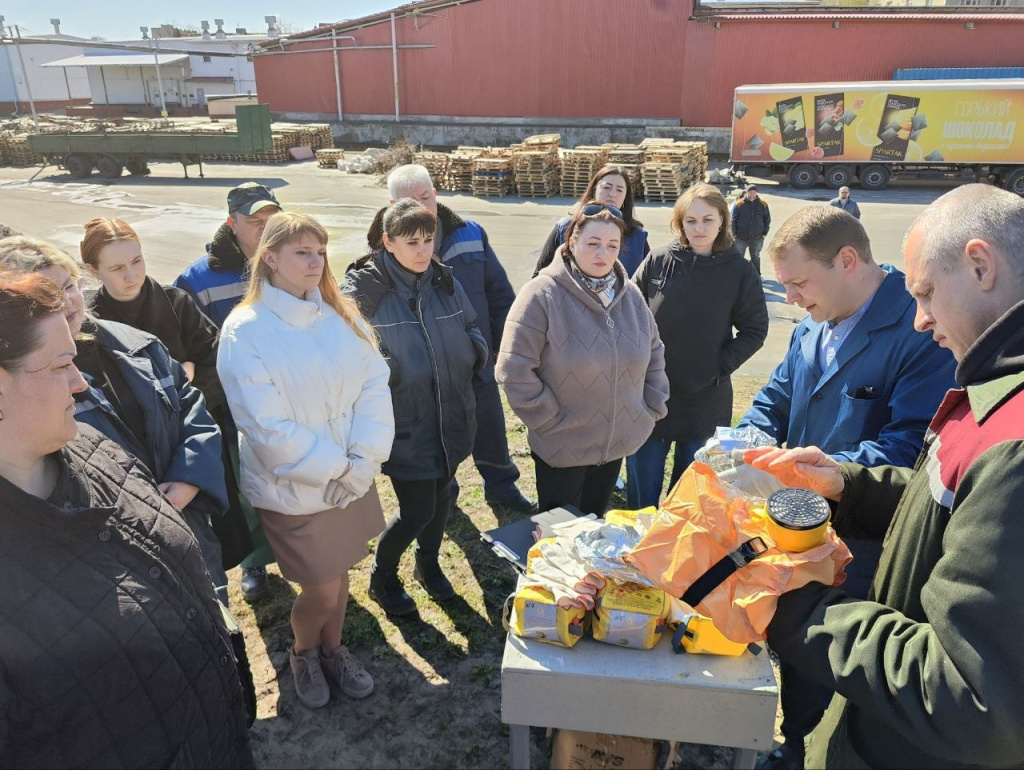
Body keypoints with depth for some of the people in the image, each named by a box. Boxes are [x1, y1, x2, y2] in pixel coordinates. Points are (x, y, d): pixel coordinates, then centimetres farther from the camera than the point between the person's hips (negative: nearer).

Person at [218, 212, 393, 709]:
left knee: (339, 572, 19)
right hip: (292, 487, -4)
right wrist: (335, 468, -16)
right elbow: (266, 425, -18)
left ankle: (333, 649, 46)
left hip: (352, 477, 5)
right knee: (322, 591, 6)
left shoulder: (341, 315, -1)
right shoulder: (246, 330, -15)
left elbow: (375, 384, -3)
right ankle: (303, 652, 39)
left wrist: (364, 458, -14)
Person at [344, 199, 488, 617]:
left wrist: (476, 348, -7)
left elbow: (470, 327, 13)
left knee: (441, 497, 20)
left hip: (451, 417, 5)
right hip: (405, 425, -5)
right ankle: (382, 578, 31)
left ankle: (428, 563, 49)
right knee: (417, 511, 0)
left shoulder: (444, 279, 2)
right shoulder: (363, 288, -13)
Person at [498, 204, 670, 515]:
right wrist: (550, 420, -16)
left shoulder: (630, 294, 1)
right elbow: (514, 369, -19)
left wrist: (653, 407, 7)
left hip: (618, 443, 5)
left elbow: (654, 352, 13)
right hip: (562, 447, -5)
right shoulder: (542, 295, -18)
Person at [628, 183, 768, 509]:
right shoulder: (657, 262, -4)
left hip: (706, 400, 0)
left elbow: (754, 330, 0)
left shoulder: (739, 271, -5)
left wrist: (720, 366, -10)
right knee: (642, 494, 12)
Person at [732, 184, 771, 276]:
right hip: (741, 239, -2)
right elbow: (733, 220, -4)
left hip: (757, 239, 2)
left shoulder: (763, 205, 1)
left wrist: (764, 233, 2)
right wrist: (734, 234, -7)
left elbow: (767, 220, 8)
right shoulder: (738, 204, -6)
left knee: (756, 257, 16)